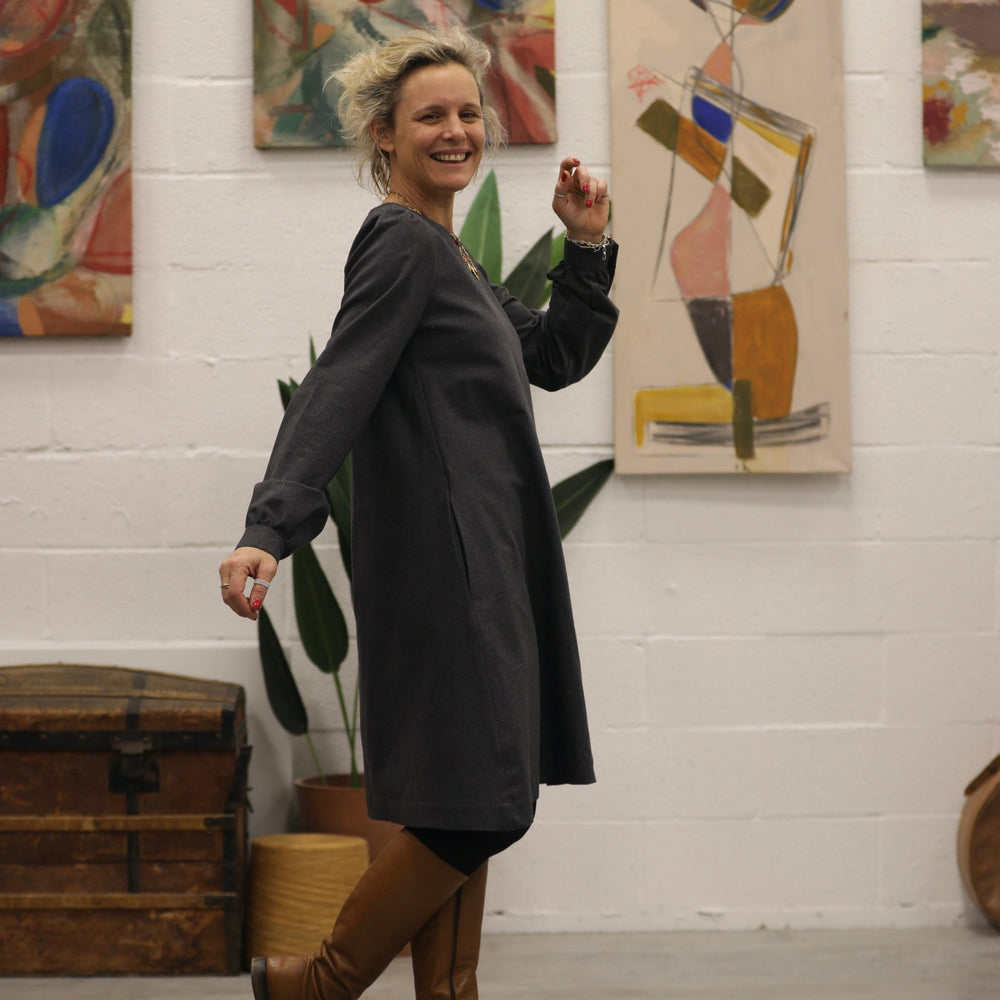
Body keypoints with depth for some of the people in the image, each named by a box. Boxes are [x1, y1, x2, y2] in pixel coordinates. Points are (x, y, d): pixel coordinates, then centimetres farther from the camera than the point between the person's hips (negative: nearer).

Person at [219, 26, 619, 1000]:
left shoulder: (443, 253, 19)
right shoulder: (400, 243, -10)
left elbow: (555, 357, 25)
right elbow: (333, 393, -21)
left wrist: (586, 246, 13)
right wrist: (267, 530, -31)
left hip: (485, 563, 10)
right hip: (443, 564, -10)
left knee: (464, 807, 11)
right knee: (479, 804, -11)